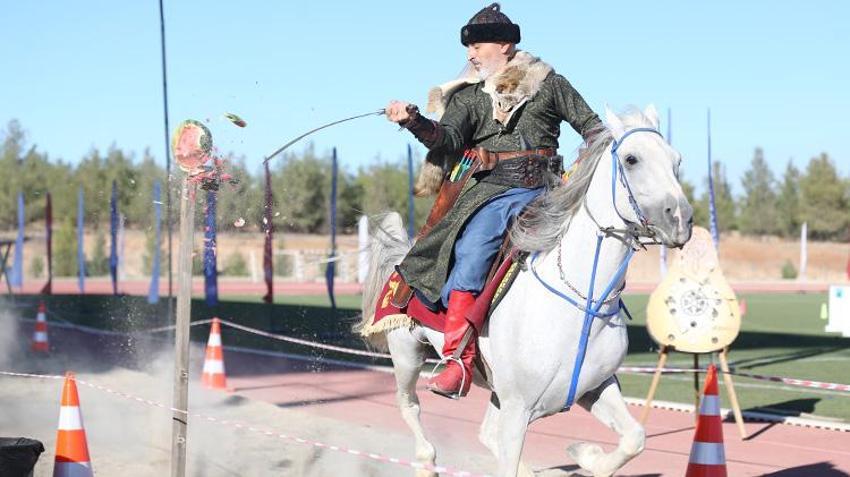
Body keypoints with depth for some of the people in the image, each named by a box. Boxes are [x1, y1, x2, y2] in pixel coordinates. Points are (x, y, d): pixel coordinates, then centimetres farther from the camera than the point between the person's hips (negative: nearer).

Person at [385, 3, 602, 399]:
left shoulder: (548, 83, 13)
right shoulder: (470, 96, 14)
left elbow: (590, 124, 18)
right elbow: (449, 139, -3)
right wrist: (414, 122, -20)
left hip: (541, 192, 0)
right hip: (490, 192, 0)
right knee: (471, 253, -27)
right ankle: (459, 359, -30)